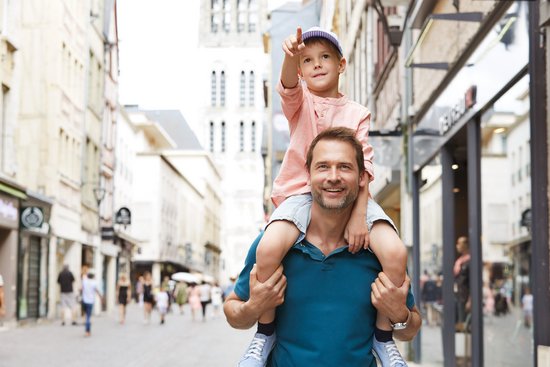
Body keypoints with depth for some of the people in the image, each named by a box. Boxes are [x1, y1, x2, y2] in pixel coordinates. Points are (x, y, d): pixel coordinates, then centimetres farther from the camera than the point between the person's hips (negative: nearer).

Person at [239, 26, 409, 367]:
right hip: (302, 192, -1)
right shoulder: (300, 100, 10)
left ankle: (383, 337, -1)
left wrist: (358, 215, -17)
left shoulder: (357, 112, 12)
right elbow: (289, 85, -16)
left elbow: (363, 166, -1)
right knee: (269, 248, -32)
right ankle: (265, 331, -7)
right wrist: (292, 56, -41)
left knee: (396, 253, -25)